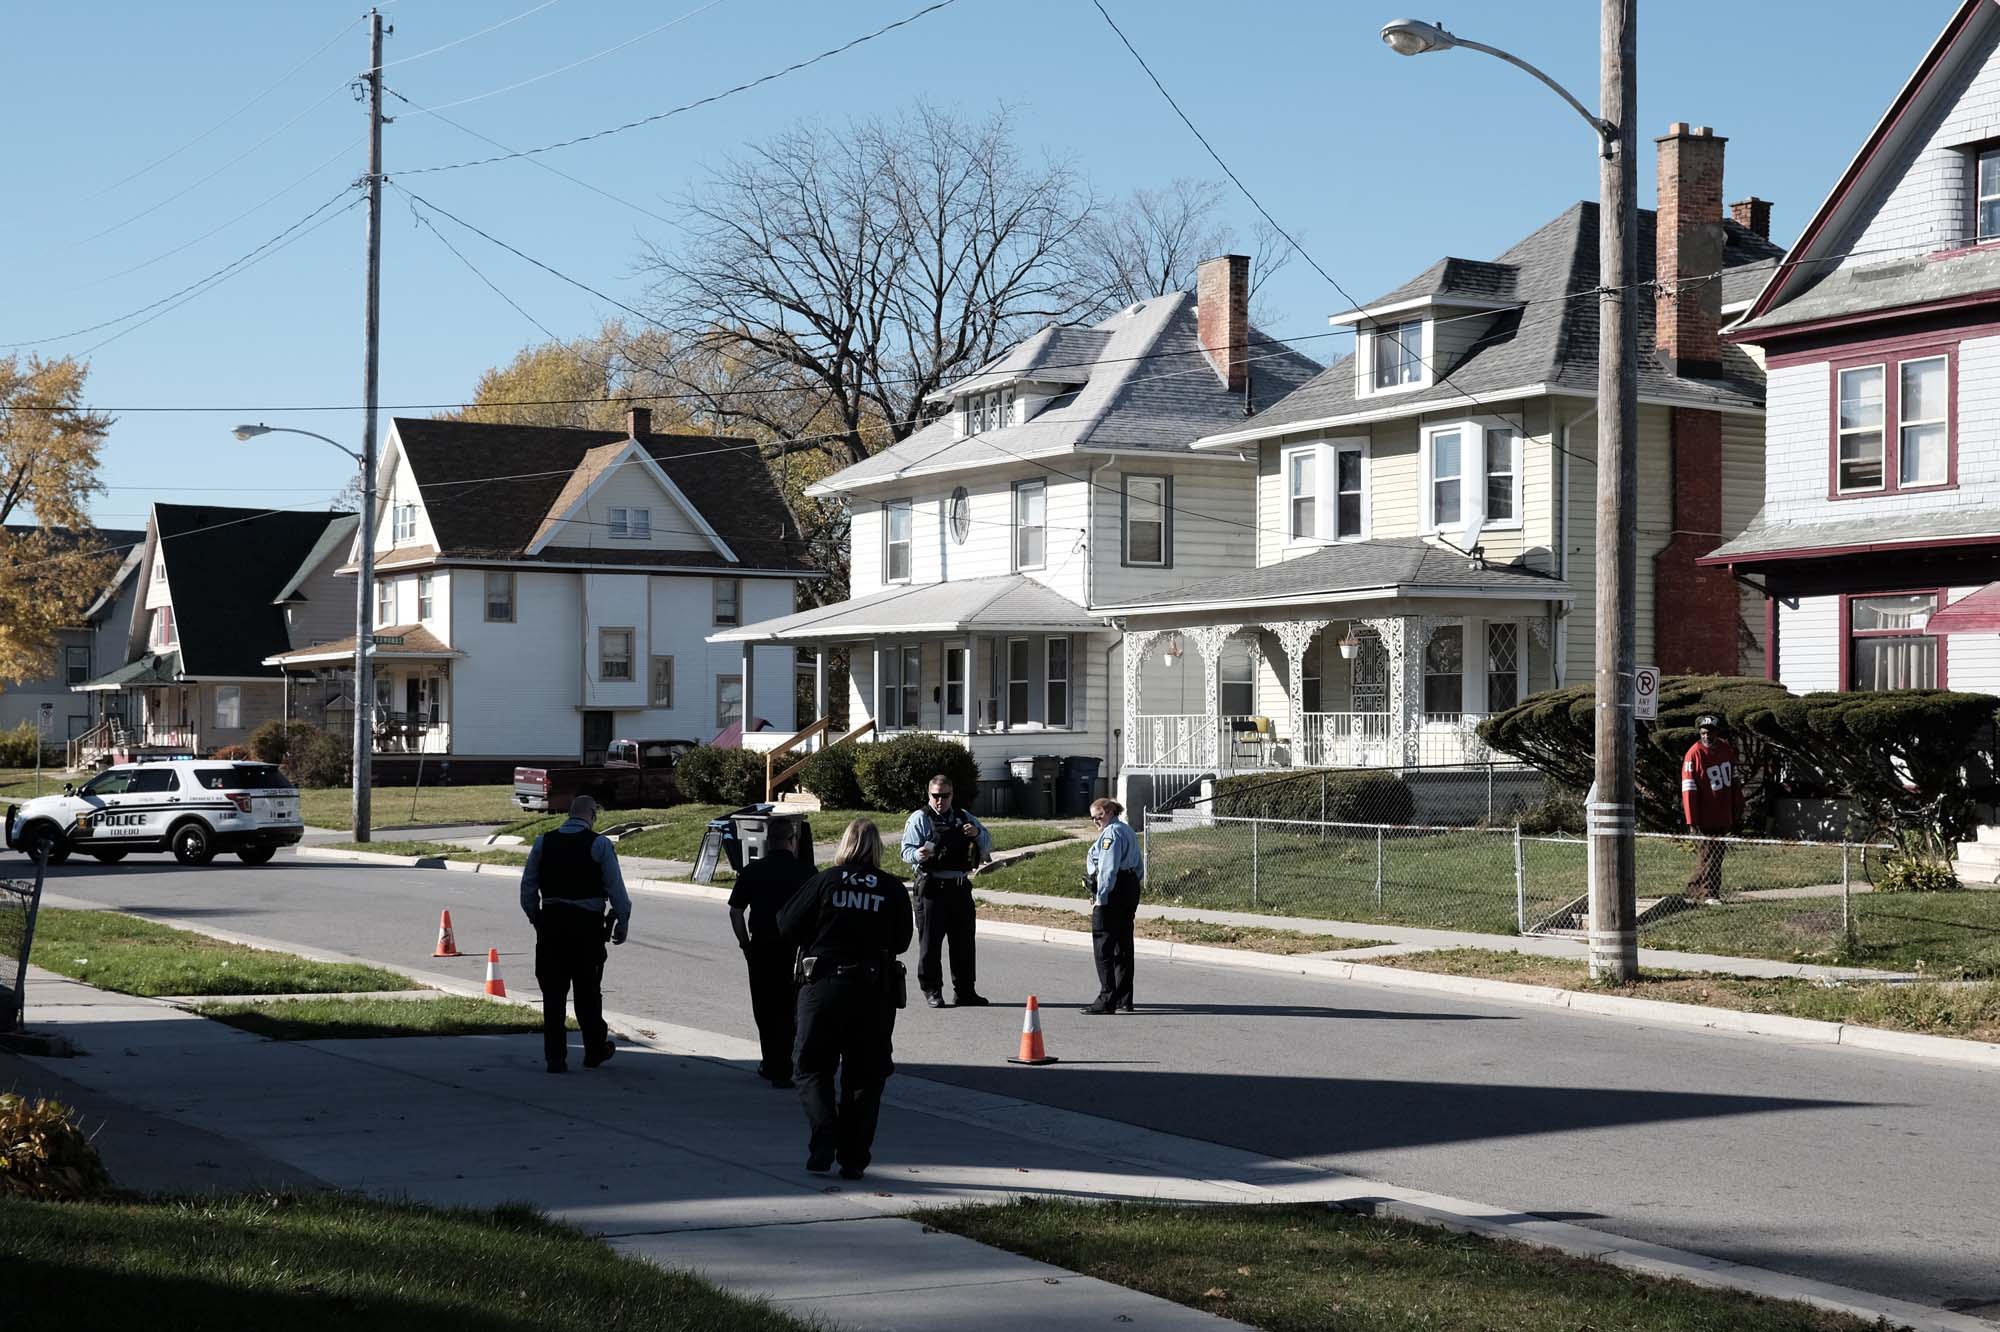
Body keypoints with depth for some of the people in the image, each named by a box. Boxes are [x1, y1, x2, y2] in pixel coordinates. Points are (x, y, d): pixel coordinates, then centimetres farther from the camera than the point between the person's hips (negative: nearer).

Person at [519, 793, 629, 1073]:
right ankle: (595, 1051, 21)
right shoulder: (600, 845, -5)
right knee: (588, 992, 10)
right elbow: (616, 889, -5)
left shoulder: (543, 843, 6)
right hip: (587, 924, -2)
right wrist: (622, 924, 4)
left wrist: (536, 919, 20)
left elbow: (528, 888, 10)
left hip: (551, 923, 2)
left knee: (553, 993, 5)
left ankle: (555, 1057, 4)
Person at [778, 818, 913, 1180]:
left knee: (812, 1069, 10)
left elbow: (788, 926, -2)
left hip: (823, 987, -1)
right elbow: (902, 940, 6)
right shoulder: (893, 889, -2)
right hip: (875, 992, 1)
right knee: (864, 1076, 11)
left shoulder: (824, 881, -5)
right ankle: (853, 1158, 9)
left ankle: (823, 1143, -9)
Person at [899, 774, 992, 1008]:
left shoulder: (963, 818, 16)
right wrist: (918, 855, -29)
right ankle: (932, 991, 6)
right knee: (931, 941, -3)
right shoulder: (920, 819, 0)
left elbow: (987, 845, 19)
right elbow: (906, 851, -6)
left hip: (960, 886, 5)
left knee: (964, 940, 9)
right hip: (932, 887, -5)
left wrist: (977, 833, -3)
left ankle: (964, 991, 17)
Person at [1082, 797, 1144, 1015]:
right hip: (1130, 891, 10)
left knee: (1104, 947, -8)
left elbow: (1108, 869, -19)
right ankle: (1124, 999, 18)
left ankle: (1107, 999, -11)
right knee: (1123, 946, 14)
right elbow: (1139, 867, 23)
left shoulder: (1111, 834, -13)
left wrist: (1100, 897, -18)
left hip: (1113, 893, -10)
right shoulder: (1128, 831, 19)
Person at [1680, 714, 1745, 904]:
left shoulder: (1727, 749, 5)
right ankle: (1708, 893, 2)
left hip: (1724, 817, 6)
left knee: (1716, 857, 11)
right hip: (1705, 819, -6)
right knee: (1708, 858, -6)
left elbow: (1735, 781, 14)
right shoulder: (1694, 754, -11)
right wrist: (1692, 821, -17)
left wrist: (1738, 813, 13)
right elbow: (1688, 790, -13)